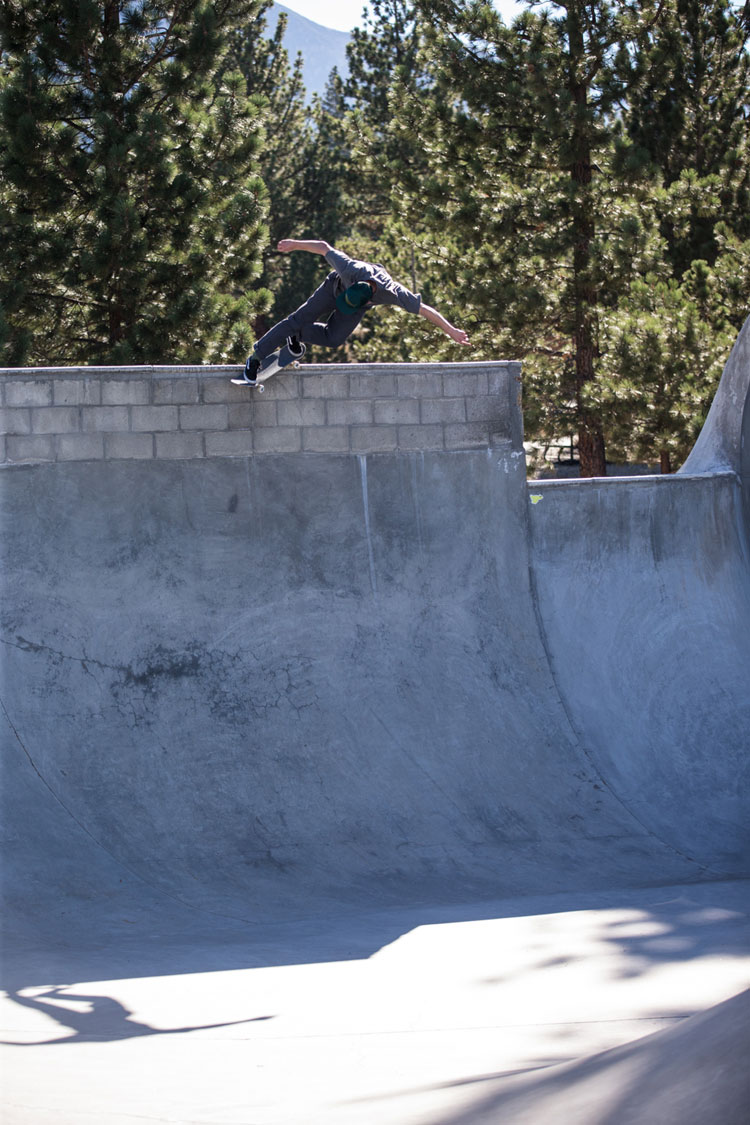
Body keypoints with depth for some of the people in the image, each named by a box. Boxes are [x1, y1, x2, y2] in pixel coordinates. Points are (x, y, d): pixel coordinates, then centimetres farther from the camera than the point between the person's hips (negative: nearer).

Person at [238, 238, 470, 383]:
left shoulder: (392, 294, -42)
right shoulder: (350, 269, -44)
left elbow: (426, 310, -33)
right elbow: (323, 247, -28)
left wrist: (451, 331, -26)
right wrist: (294, 243, -15)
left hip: (362, 303, 1)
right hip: (336, 286, -1)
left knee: (333, 338, -12)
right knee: (300, 318, -8)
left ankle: (296, 334, 17)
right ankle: (256, 358, 2)